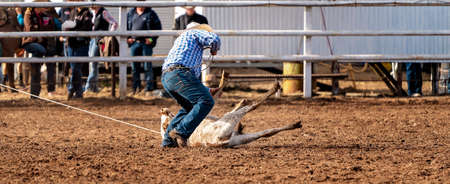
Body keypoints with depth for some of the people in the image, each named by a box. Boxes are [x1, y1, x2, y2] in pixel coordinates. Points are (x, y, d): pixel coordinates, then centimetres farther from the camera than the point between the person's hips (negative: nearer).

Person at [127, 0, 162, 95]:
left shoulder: (151, 13, 2)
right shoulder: (130, 13, 12)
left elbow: (158, 27, 1)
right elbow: (126, 27, 20)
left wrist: (152, 39, -9)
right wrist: (128, 38, 5)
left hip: (146, 43, -4)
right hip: (134, 43, 4)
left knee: (147, 66, -4)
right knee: (134, 66, 6)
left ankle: (149, 89, -1)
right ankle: (136, 88, 15)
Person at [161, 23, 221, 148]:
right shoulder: (195, 33, 18)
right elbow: (214, 39, -3)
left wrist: (208, 90, 42)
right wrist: (214, 50, 19)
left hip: (166, 79, 9)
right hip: (179, 73, -9)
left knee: (190, 107, 24)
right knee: (206, 101, -14)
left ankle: (168, 140, 17)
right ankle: (181, 132, -23)